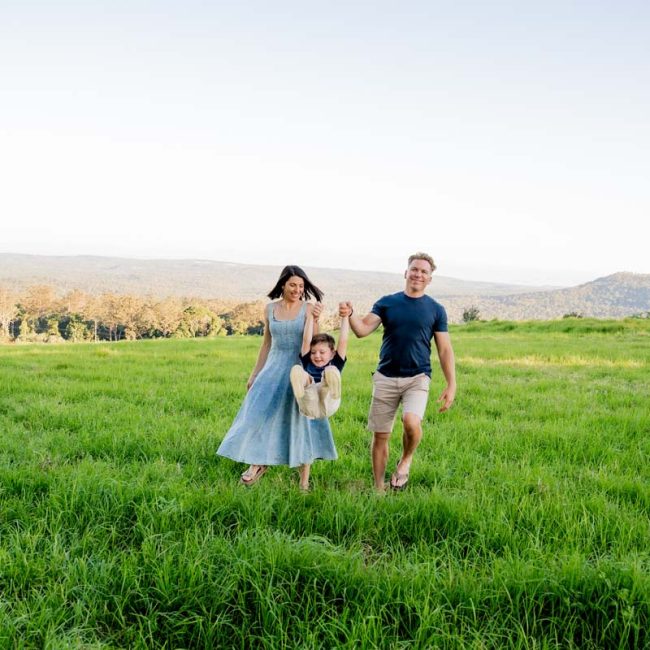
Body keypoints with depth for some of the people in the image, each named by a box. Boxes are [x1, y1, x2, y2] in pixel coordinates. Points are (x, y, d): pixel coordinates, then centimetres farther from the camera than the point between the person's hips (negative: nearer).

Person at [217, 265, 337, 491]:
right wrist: (255, 374, 13)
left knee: (302, 420, 2)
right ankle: (257, 462, 17)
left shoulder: (308, 309, -4)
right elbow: (266, 344, 12)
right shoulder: (270, 309, 5)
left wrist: (314, 320, -26)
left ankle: (304, 480, 12)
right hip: (274, 369, 3)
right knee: (260, 413, -4)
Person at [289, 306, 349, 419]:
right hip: (308, 408, 1)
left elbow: (343, 341, 18)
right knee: (296, 369, -22)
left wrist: (344, 317, 21)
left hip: (327, 407, -1)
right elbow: (306, 340, 22)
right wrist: (311, 316, 24)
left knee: (331, 371, -25)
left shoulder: (335, 364, 23)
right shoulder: (307, 363, 27)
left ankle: (332, 390, -59)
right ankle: (302, 386, -57)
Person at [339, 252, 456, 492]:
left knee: (411, 422, -27)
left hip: (417, 378, -1)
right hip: (385, 377, 2)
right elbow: (363, 329, -6)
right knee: (380, 435, 5)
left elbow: (445, 350, 5)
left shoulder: (435, 310, 4)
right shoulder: (386, 303, 5)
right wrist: (350, 315, -27)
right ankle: (379, 488, 22)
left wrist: (451, 385, -2)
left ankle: (406, 460, 5)